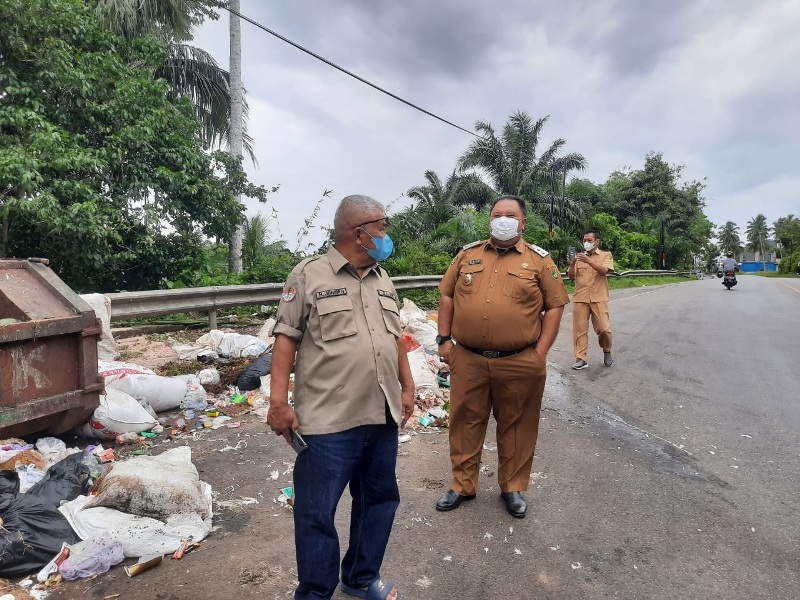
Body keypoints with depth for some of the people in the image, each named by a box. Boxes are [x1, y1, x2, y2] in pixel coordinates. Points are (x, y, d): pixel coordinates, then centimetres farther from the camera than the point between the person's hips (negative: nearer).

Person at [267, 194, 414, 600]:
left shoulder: (383, 281, 13)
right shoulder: (308, 276, -6)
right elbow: (286, 339, -7)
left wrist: (407, 388, 16)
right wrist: (278, 401, -12)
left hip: (383, 417, 7)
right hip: (328, 421, -6)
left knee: (379, 499, 18)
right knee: (317, 513, 5)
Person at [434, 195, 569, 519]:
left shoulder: (539, 260, 2)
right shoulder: (468, 254, 8)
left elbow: (555, 306, 1)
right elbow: (447, 296, 11)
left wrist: (540, 353, -5)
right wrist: (444, 339, 4)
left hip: (519, 363, -1)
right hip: (467, 359, 2)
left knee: (516, 425, 12)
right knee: (465, 422, 11)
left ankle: (513, 487, 31)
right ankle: (463, 485, 28)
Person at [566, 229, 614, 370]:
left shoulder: (605, 255, 7)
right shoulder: (578, 257, 13)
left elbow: (604, 270, -12)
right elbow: (571, 277, 6)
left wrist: (588, 260, -24)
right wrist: (572, 265, -13)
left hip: (598, 298, -2)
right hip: (580, 298, 2)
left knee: (603, 329, -4)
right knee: (579, 329, 0)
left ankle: (607, 352, 24)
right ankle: (581, 359, 5)